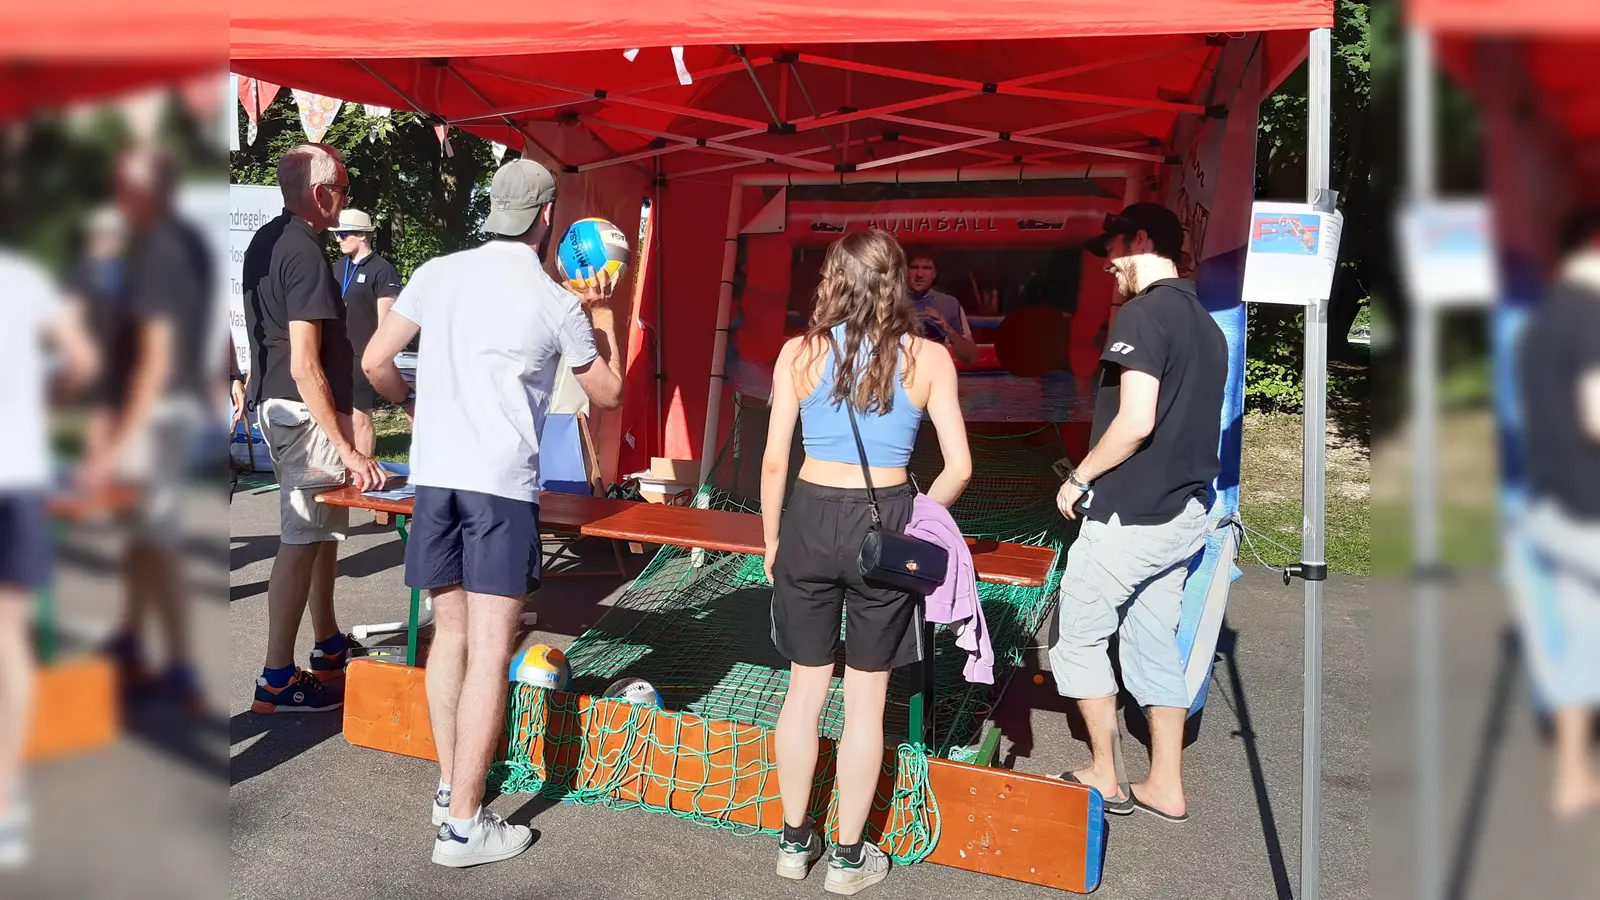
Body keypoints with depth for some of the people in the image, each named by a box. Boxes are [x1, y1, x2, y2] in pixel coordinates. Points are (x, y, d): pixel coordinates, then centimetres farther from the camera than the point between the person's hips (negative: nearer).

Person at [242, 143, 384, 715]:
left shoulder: (264, 242, 12)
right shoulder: (304, 254, -19)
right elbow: (305, 365, -24)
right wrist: (347, 448, -24)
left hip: (275, 405, 10)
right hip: (305, 412, -10)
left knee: (323, 530, 19)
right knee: (301, 541, -4)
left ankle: (328, 647, 31)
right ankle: (277, 681, 3)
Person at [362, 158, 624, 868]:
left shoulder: (437, 273, 6)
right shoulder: (558, 305, -3)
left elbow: (375, 362, 9)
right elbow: (609, 394, 10)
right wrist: (603, 314, 19)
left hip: (434, 473, 5)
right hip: (502, 483, -5)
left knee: (450, 633, 16)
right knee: (490, 651, -3)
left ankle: (449, 787, 25)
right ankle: (463, 824, 0)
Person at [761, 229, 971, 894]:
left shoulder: (800, 353, -2)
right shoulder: (928, 358, -4)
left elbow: (775, 460, -2)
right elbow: (959, 468, -5)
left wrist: (771, 540, 10)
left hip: (810, 519, 1)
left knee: (805, 688, 16)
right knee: (866, 700, 11)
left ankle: (794, 841, 29)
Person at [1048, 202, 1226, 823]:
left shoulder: (1145, 314, -15)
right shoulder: (1207, 324, 13)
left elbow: (1135, 422, -24)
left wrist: (1079, 480, -11)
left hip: (1131, 515, -9)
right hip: (1186, 513, 9)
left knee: (1077, 636, 6)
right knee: (1155, 643, 15)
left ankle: (1106, 779, 13)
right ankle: (1165, 787, 21)